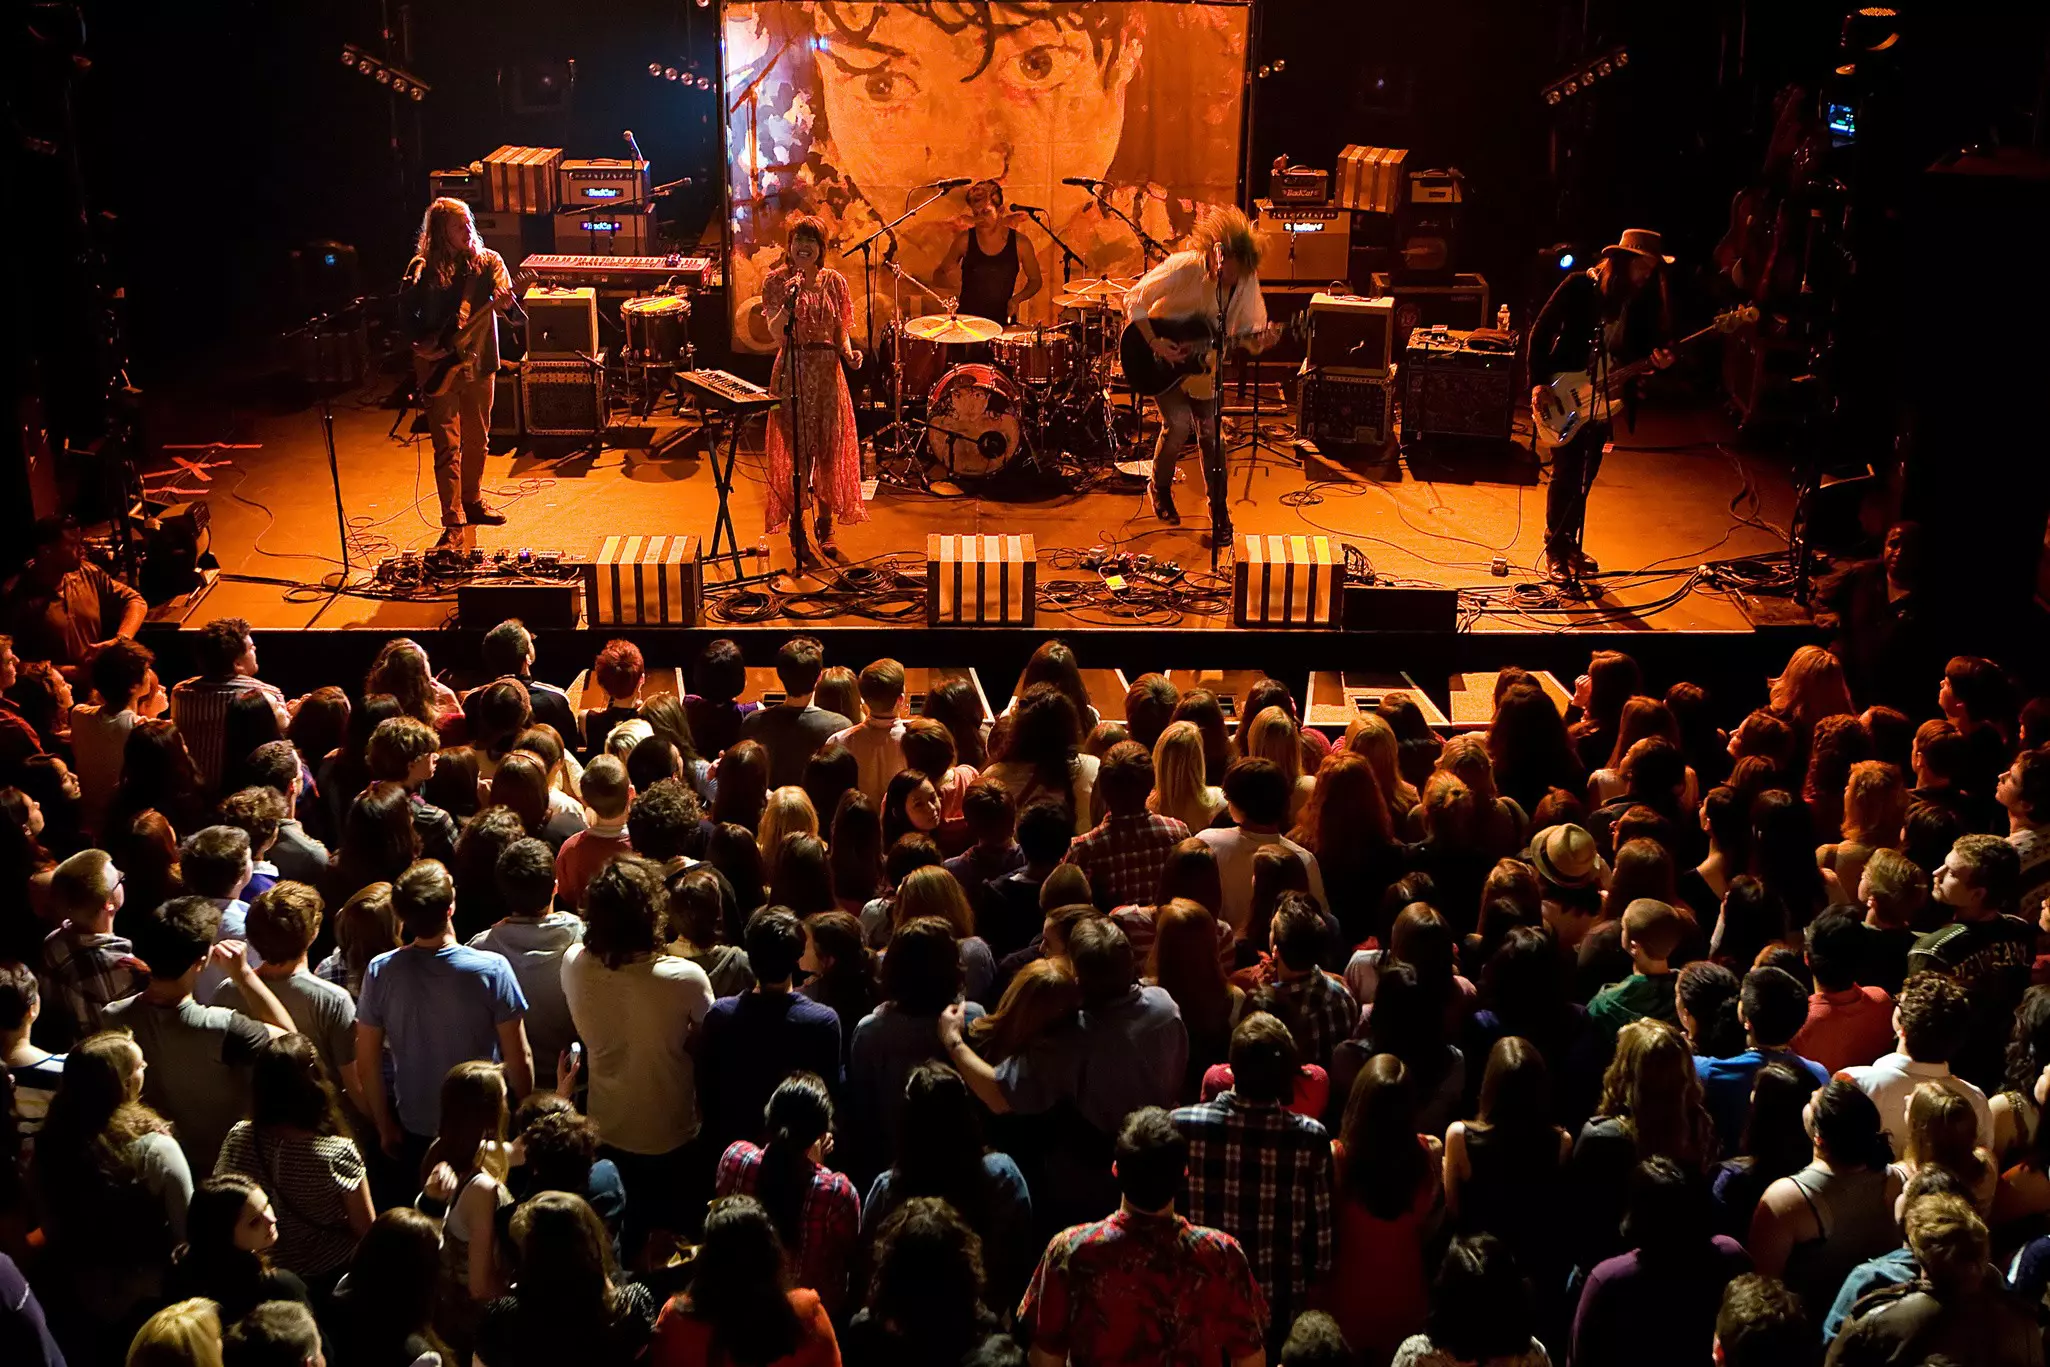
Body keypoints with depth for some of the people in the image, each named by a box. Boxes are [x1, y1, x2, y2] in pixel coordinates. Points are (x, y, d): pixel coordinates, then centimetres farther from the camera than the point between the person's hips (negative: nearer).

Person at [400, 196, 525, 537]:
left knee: (477, 440, 17)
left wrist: (507, 305, -32)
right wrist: (420, 343, -11)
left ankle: (472, 500, 37)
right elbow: (405, 315, 5)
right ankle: (452, 521, -1)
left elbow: (519, 317, -10)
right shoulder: (423, 269, -6)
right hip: (438, 367, -3)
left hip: (478, 363, 3)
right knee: (448, 446, -5)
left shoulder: (488, 262, -2)